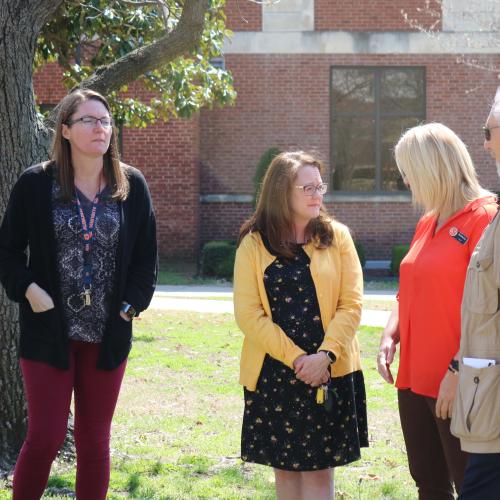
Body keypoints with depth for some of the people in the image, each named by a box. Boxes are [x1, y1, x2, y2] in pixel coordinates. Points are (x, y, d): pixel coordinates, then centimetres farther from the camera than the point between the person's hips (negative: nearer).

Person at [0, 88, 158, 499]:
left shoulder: (131, 186, 1)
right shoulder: (36, 184, -5)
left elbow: (146, 256, 8)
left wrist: (131, 304, -3)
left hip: (108, 334, 2)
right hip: (49, 331, -2)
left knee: (94, 440, 10)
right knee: (45, 437, -3)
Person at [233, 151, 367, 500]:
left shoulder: (337, 237, 3)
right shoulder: (254, 245, 1)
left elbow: (351, 304, -2)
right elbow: (248, 314, -5)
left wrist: (325, 355, -15)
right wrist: (296, 358, -13)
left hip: (330, 372, 0)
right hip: (273, 373, 1)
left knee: (319, 466, 0)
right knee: (285, 466, 8)